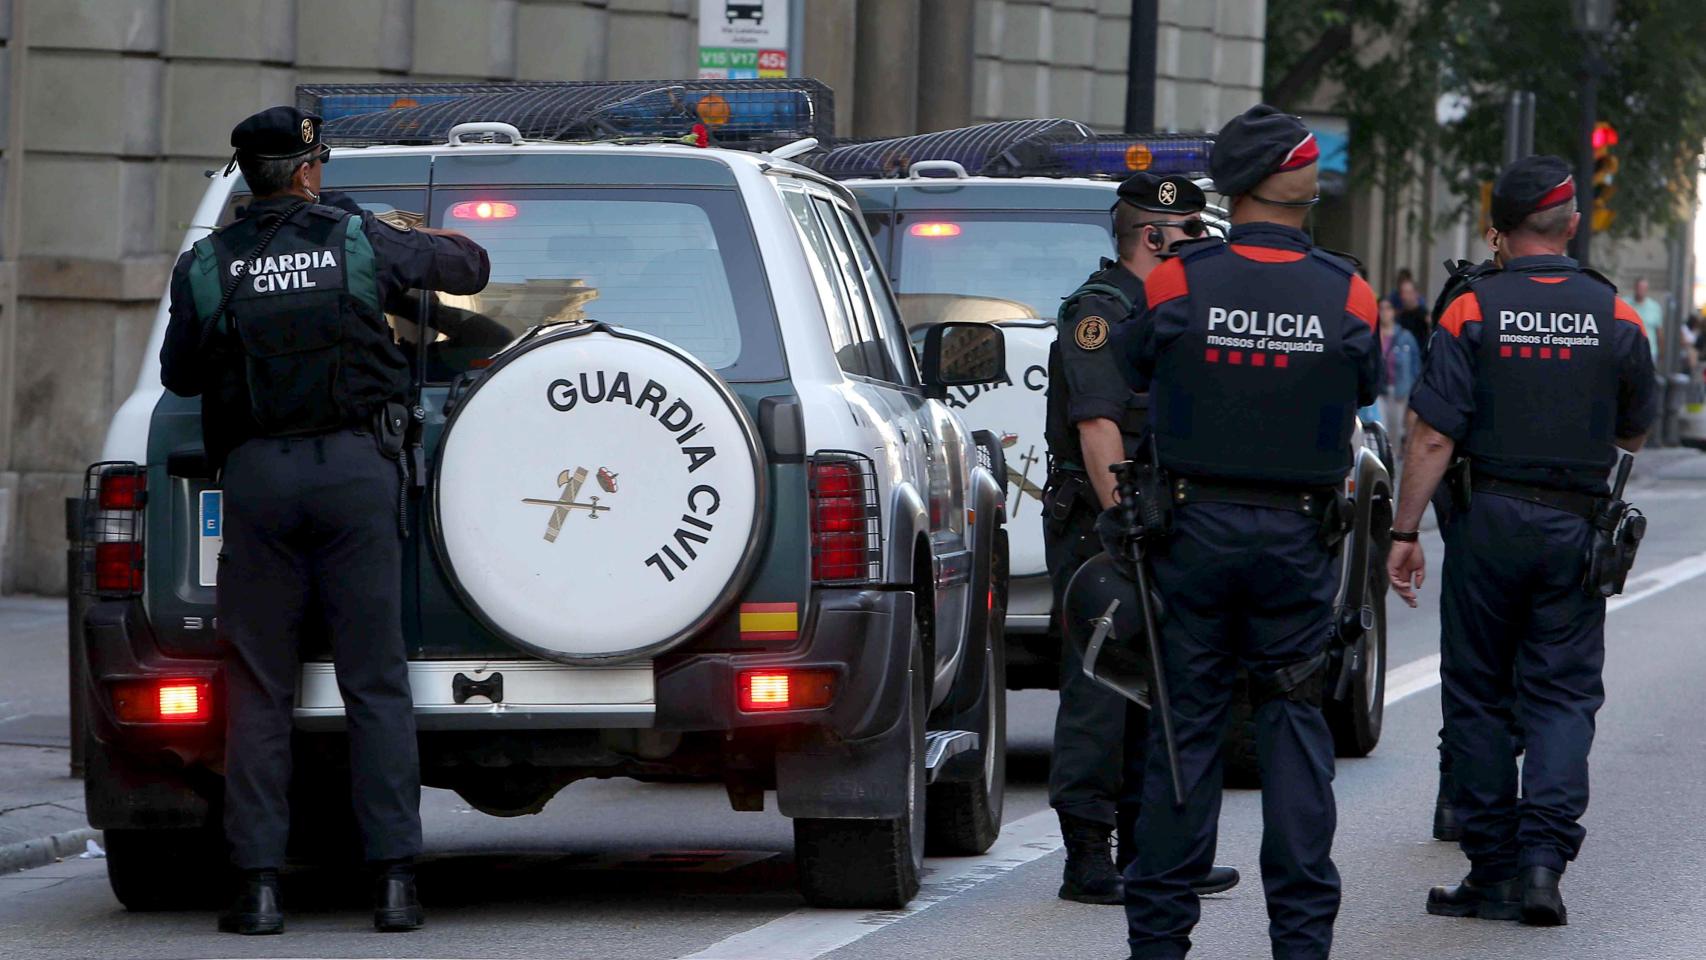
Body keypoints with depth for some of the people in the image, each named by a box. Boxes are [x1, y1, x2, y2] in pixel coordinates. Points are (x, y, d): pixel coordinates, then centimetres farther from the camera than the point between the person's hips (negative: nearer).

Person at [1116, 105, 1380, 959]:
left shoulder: (1177, 285, -8)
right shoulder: (1347, 296, -5)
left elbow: (1134, 368, 7)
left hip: (1195, 527, 0)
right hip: (1299, 535, 0)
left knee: (1185, 721, 5)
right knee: (1294, 727, 6)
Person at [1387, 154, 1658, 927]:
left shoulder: (1472, 312, -7)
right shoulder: (1616, 318, 0)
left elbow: (1434, 435, -11)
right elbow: (1634, 434, 11)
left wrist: (1405, 530, -7)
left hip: (1489, 517, -1)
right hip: (1576, 526, 1)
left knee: (1478, 693, 8)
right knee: (1563, 692, 5)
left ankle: (1493, 870, 10)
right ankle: (1544, 855, -12)